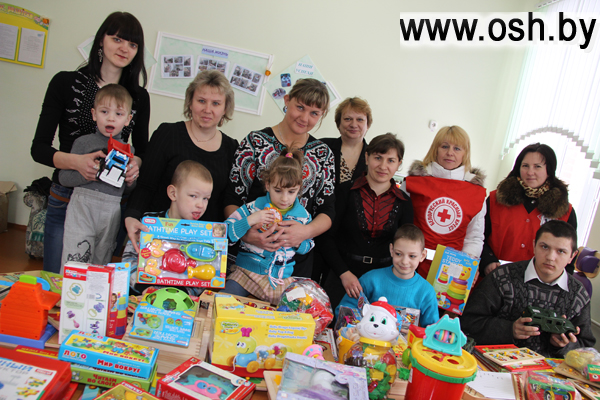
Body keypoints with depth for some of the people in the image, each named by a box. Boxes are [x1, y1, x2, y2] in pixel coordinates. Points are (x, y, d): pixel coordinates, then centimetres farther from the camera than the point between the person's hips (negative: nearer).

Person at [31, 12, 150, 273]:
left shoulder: (139, 97, 6)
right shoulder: (65, 83, -2)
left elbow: (142, 149, 13)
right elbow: (39, 148, -4)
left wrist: (135, 163, -10)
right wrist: (75, 161, -23)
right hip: (66, 199, -1)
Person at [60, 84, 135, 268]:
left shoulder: (127, 150, 12)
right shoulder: (84, 142, 3)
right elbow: (63, 177, -1)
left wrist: (130, 181, -4)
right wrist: (86, 175, -16)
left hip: (112, 211, 3)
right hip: (82, 206, -3)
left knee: (101, 266, 10)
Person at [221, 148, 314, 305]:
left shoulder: (302, 215, 0)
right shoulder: (254, 207, -7)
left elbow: (308, 247, 11)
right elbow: (226, 234, -12)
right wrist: (250, 220, -25)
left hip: (281, 279, 2)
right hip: (247, 272, -2)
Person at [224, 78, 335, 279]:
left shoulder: (323, 154, 5)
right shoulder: (256, 142, -2)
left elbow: (327, 210, 2)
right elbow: (232, 199, -4)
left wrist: (307, 231, -18)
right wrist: (246, 233, -22)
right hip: (248, 253, -2)